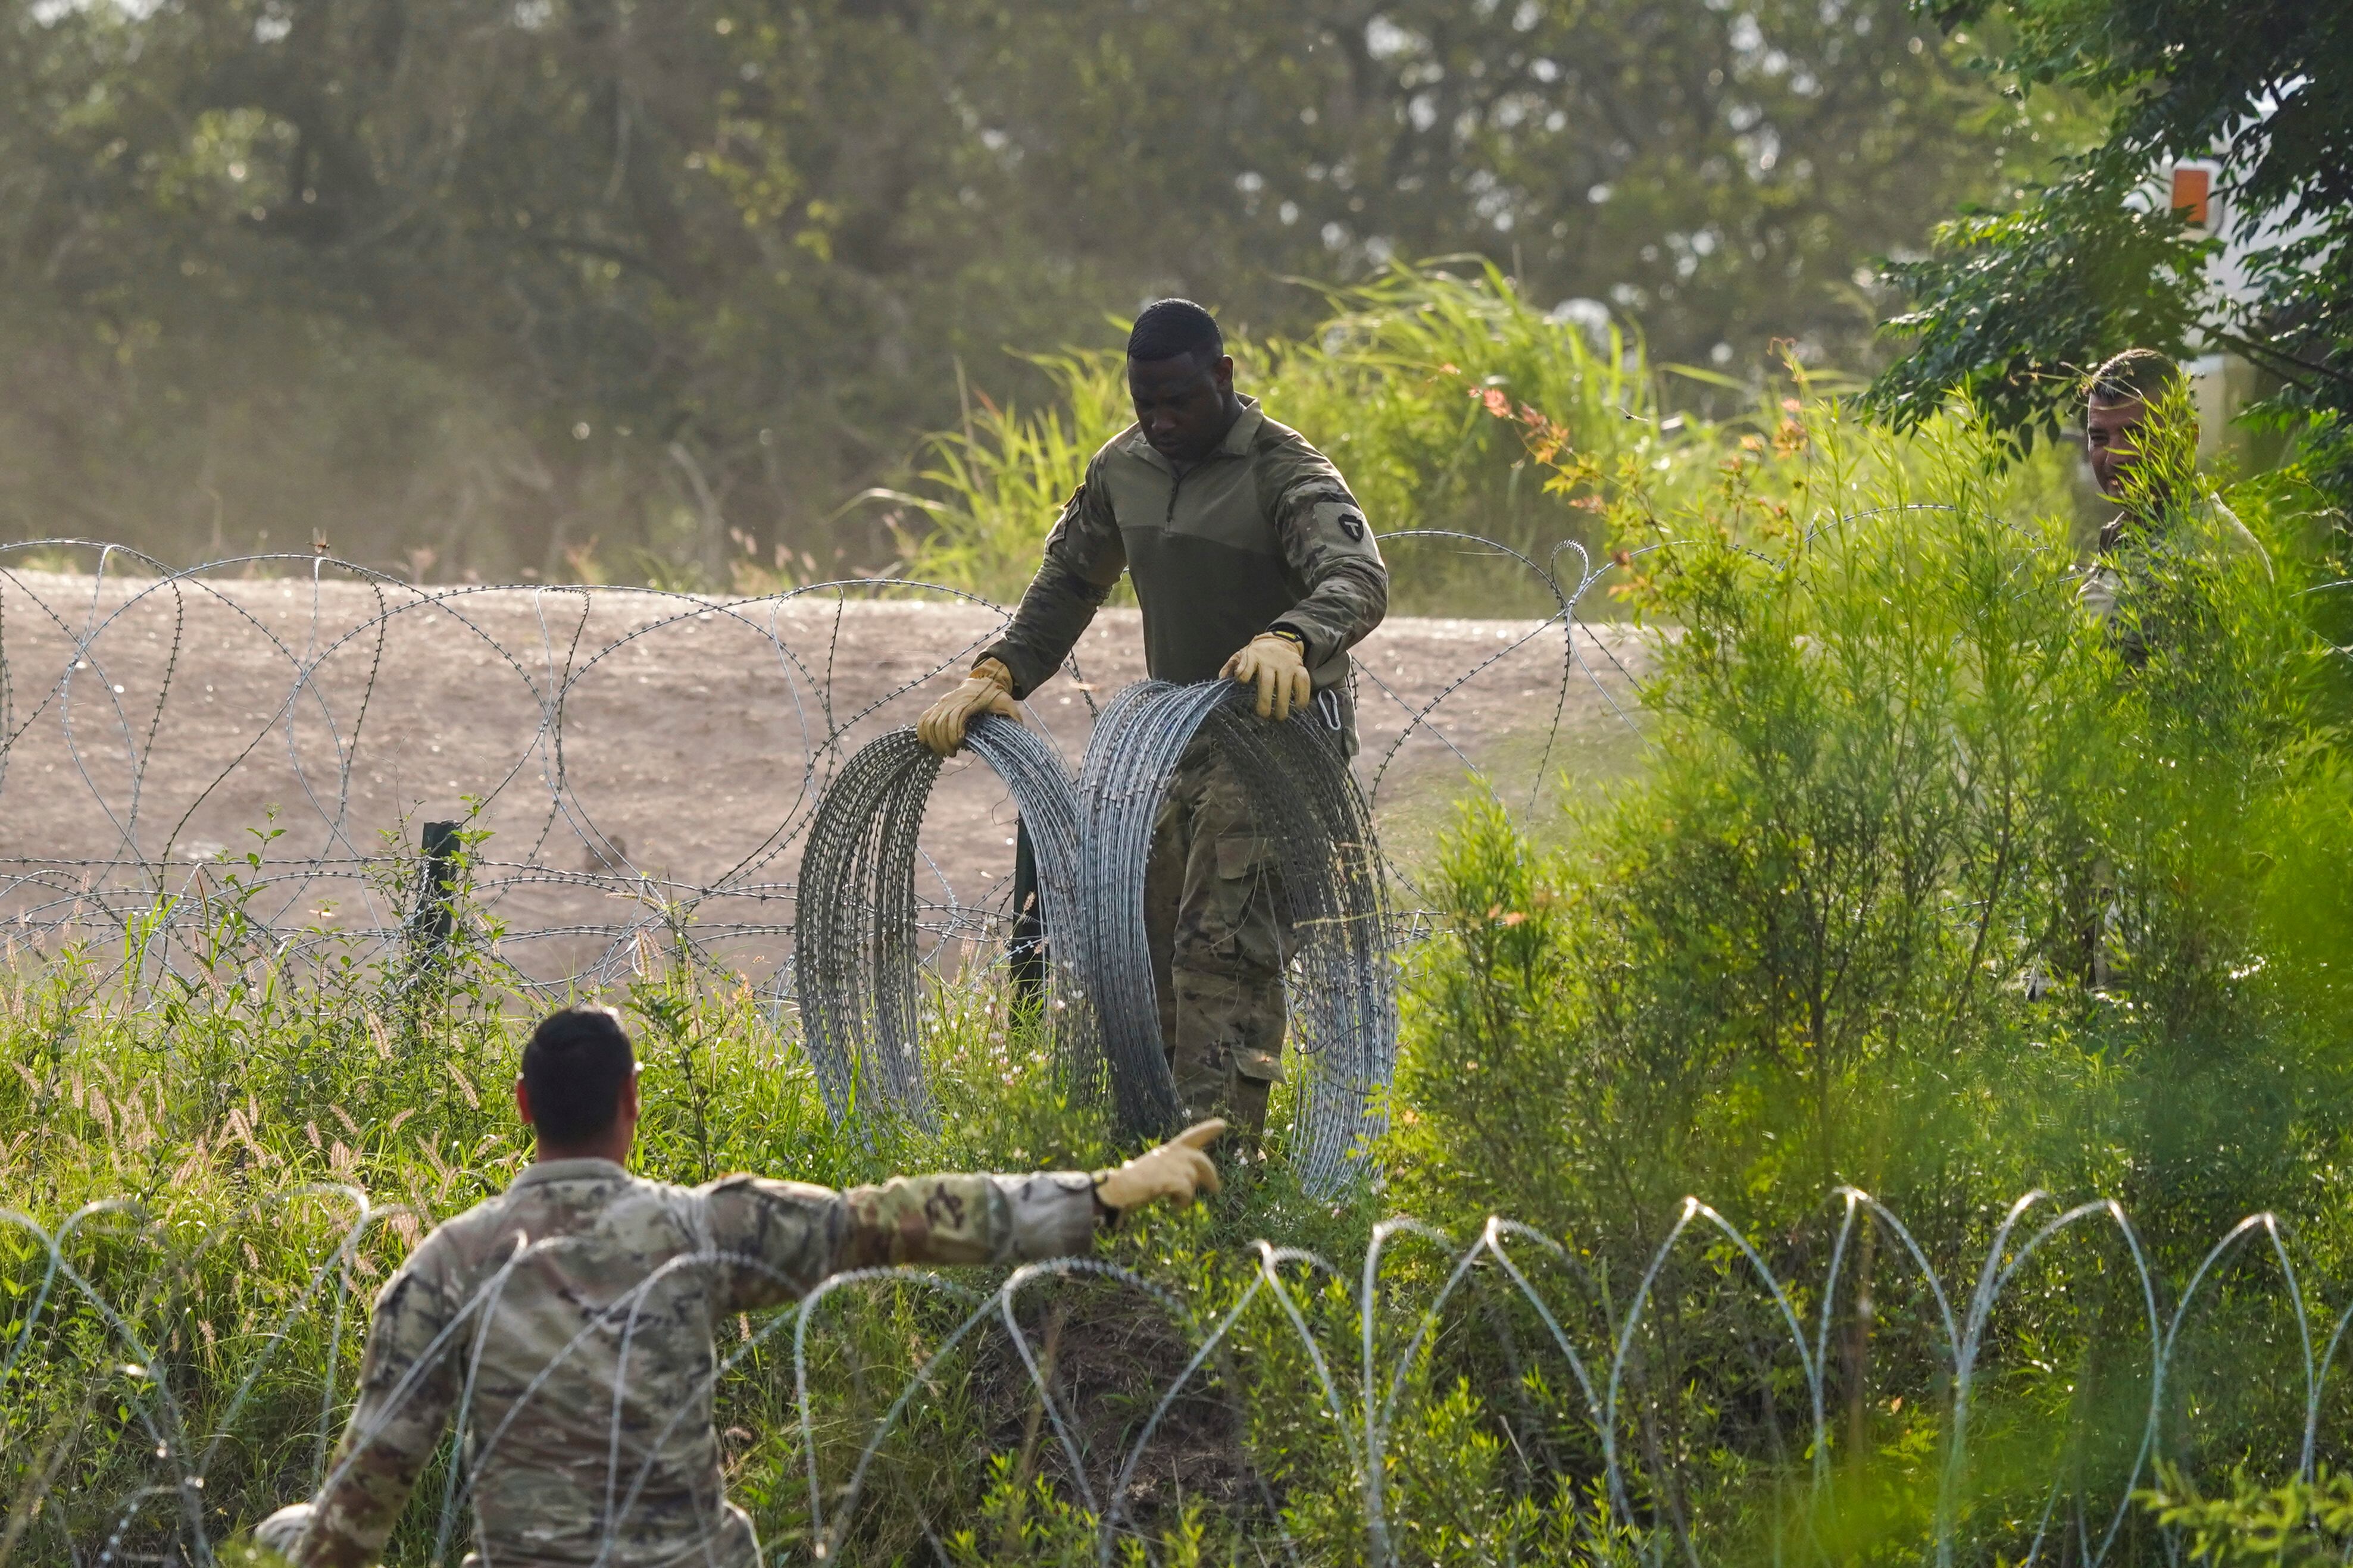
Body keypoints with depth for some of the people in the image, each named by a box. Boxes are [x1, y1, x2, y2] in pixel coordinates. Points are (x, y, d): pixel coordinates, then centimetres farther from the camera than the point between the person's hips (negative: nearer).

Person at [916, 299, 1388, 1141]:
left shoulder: (1286, 472, -18)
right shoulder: (1123, 467, 6)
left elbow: (1357, 579, -34)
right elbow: (1068, 583, 18)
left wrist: (1288, 640, -55)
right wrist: (997, 673, 2)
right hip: (1172, 738, 8)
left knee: (1226, 945, -19)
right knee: (1142, 942, 8)